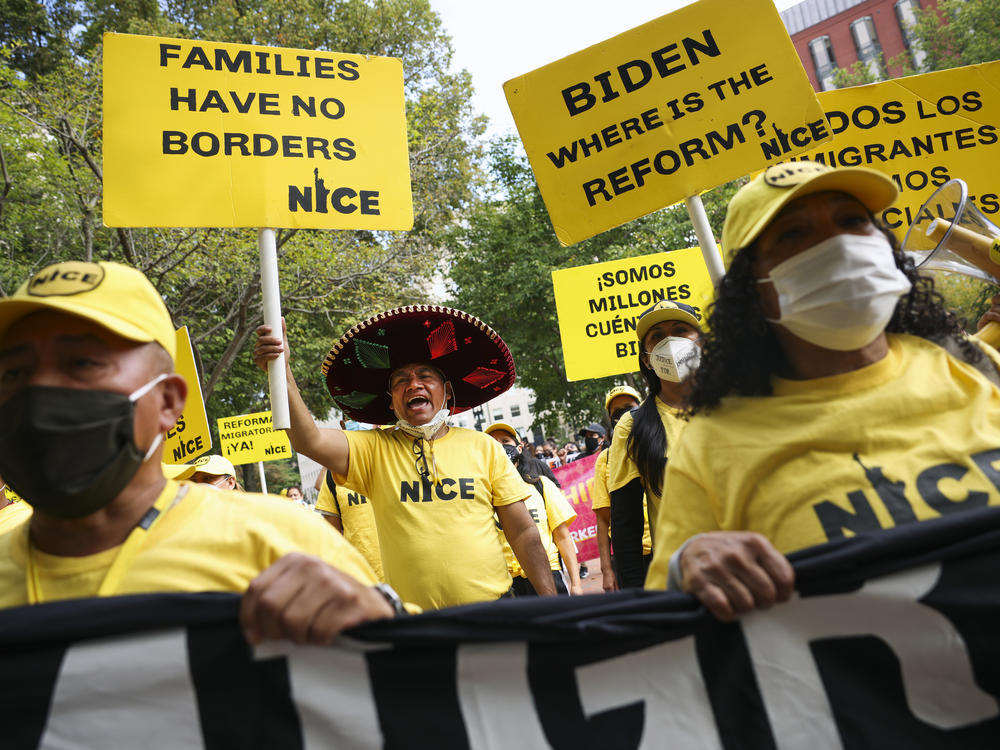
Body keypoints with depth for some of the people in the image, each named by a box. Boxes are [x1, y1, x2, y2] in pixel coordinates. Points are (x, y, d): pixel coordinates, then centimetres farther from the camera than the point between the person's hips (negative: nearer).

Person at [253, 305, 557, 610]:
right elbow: (309, 442, -16)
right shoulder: (374, 450, 1)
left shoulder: (483, 447, 2)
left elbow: (522, 532, 4)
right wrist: (282, 372, -29)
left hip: (492, 609, 1)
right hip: (413, 624, 0)